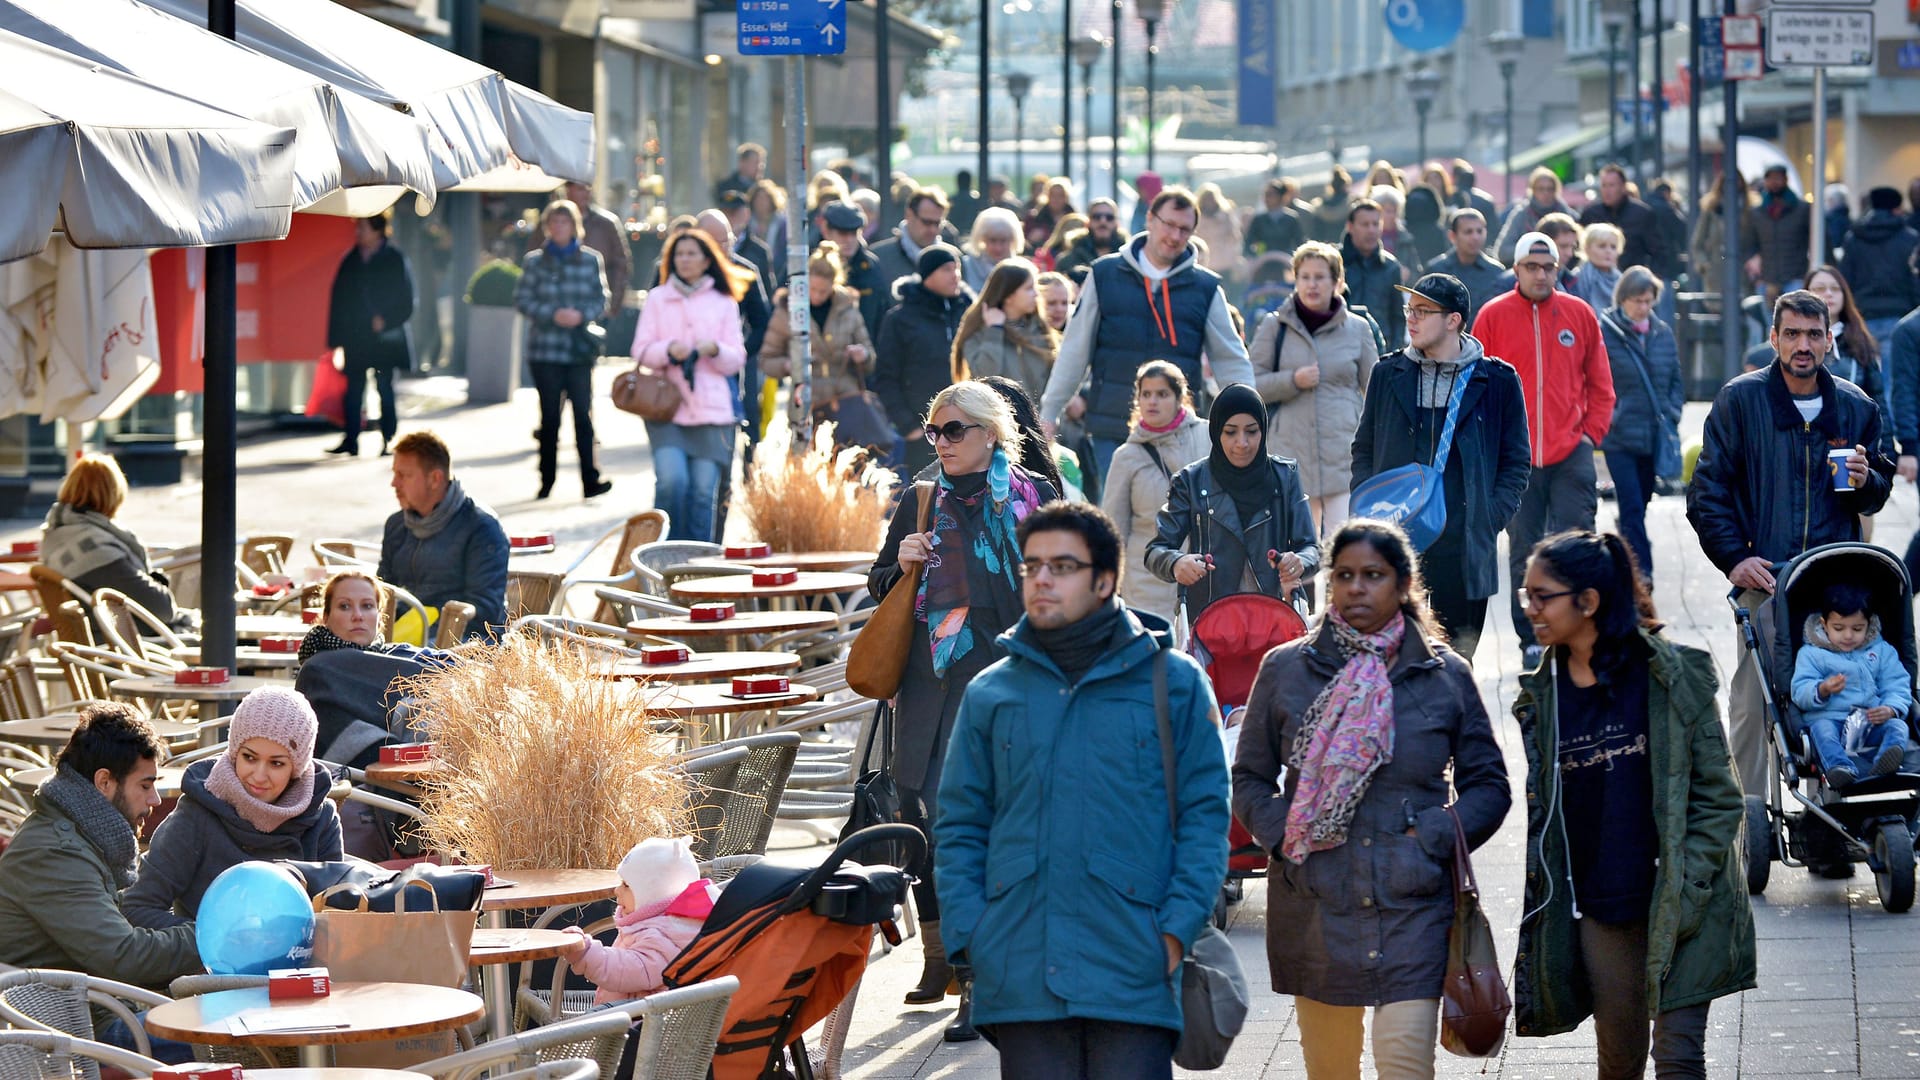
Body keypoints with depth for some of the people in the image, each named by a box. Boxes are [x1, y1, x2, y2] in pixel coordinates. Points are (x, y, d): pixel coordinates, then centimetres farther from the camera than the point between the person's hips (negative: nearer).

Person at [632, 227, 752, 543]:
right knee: (671, 481, -18)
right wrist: (668, 350, -14)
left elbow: (736, 359, 10)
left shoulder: (724, 303, 14)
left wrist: (714, 350, -11)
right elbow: (641, 351, 6)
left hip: (710, 409, 1)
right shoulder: (658, 299, 12)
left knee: (704, 490, -5)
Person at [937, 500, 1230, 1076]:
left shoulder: (1173, 682, 6)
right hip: (1021, 979, 2)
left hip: (1133, 971, -2)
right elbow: (960, 827, 14)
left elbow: (1205, 812, 3)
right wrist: (968, 935, 0)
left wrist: (1178, 928, -8)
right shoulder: (990, 693, 13)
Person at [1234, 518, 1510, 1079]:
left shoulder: (1445, 675, 4)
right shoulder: (1285, 670, 5)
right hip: (1313, 904, 2)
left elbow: (1489, 785, 10)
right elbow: (1249, 779, 12)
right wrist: (1285, 834, -6)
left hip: (1413, 905, -1)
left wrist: (1435, 836, -5)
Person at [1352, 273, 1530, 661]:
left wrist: (1488, 521, -6)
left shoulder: (1497, 380, 2)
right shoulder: (1389, 372, 9)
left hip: (1464, 550, -2)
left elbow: (1516, 462, 6)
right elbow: (1363, 450, 15)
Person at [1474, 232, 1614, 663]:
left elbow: (1600, 384, 11)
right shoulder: (1493, 316, 2)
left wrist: (1591, 432, 2)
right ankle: (1530, 640, 11)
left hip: (1571, 453, 0)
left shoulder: (1579, 314, 5)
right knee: (1523, 552, 5)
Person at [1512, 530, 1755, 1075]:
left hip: (1678, 906, -4)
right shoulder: (1541, 696, 6)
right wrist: (1542, 912, 8)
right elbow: (1541, 810, 12)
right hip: (1599, 909, 4)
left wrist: (1685, 893, -13)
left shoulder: (1673, 675, -7)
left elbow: (1717, 795, -6)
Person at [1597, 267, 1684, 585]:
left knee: (1639, 505, 13)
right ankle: (1641, 571, -11)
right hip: (1619, 436, -5)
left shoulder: (1663, 334, 9)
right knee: (1632, 507, -9)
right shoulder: (1605, 332, -7)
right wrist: (1606, 418, -10)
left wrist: (1672, 416, 4)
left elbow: (1676, 381, 17)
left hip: (1655, 436, 5)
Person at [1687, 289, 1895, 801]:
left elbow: (1878, 493, 19)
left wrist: (1865, 482, -5)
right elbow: (1707, 490, 1)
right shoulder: (1740, 399, 1)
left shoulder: (1856, 407, 10)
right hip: (1763, 579, -2)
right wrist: (1735, 558, -9)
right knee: (1752, 704, -3)